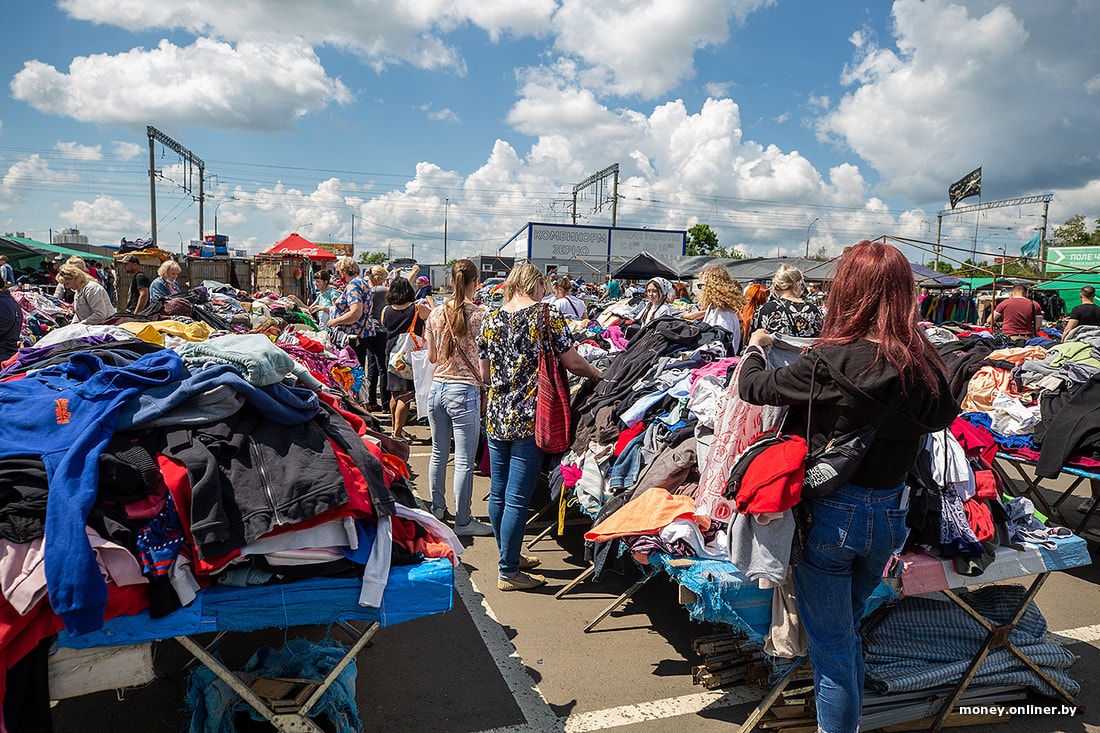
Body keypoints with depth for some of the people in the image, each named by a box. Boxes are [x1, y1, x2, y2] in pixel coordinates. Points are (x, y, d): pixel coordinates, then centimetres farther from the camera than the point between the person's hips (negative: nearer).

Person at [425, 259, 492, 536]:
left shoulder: (436, 314, 3)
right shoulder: (480, 315, -12)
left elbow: (431, 357, 11)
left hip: (437, 387, 6)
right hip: (465, 390, -6)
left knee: (438, 453, 18)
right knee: (464, 460, 2)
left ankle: (437, 509, 34)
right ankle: (463, 521, 10)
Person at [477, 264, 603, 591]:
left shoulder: (491, 320, 7)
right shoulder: (547, 313, -7)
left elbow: (485, 375, 12)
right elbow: (573, 362, -6)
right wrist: (597, 373, 12)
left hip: (497, 417, 6)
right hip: (529, 418, -6)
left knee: (498, 493, 15)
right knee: (517, 499, 1)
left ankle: (509, 555, 32)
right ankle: (508, 571, 10)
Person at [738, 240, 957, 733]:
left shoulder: (831, 361, -21)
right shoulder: (925, 366, -7)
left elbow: (752, 388, -9)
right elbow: (941, 417, 12)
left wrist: (755, 346, 10)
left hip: (830, 512, -5)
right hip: (890, 513, 6)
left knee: (832, 645, 12)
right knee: (848, 629, 27)